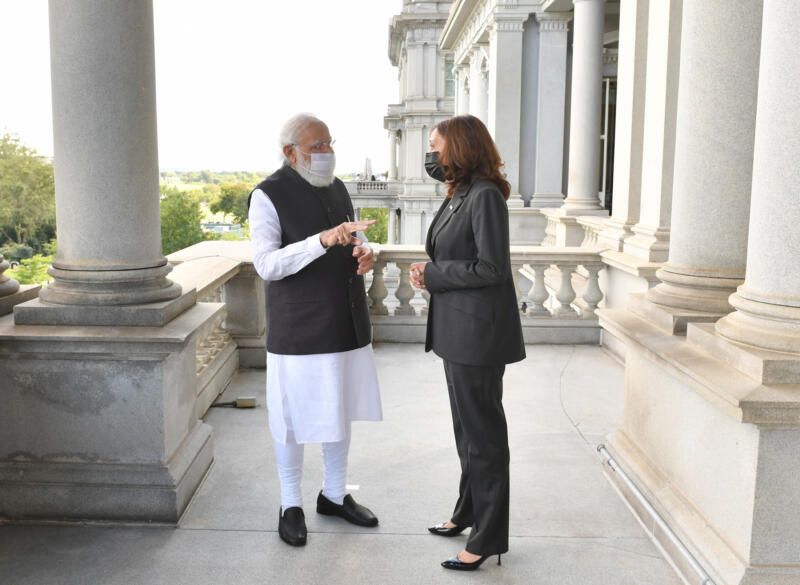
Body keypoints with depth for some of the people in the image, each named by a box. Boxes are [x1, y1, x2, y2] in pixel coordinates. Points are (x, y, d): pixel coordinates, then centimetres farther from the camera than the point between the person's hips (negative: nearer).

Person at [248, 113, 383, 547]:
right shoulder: (268, 196, -11)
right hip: (299, 331, -6)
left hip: (347, 324, 6)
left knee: (342, 412, 16)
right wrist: (323, 241, -32)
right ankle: (290, 505, 24)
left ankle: (334, 495, 34)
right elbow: (266, 264, -20)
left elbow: (357, 237, 18)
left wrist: (364, 251, -7)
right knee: (294, 418, 5)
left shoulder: (337, 188, 8)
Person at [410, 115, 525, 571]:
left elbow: (491, 267, -22)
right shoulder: (459, 195, 12)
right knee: (467, 427, 20)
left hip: (478, 331, -10)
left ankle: (489, 536, 14)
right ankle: (469, 512, 36)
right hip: (457, 328, 10)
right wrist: (430, 274, 0)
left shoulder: (485, 196, -17)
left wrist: (433, 274, -14)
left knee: (483, 432, 1)